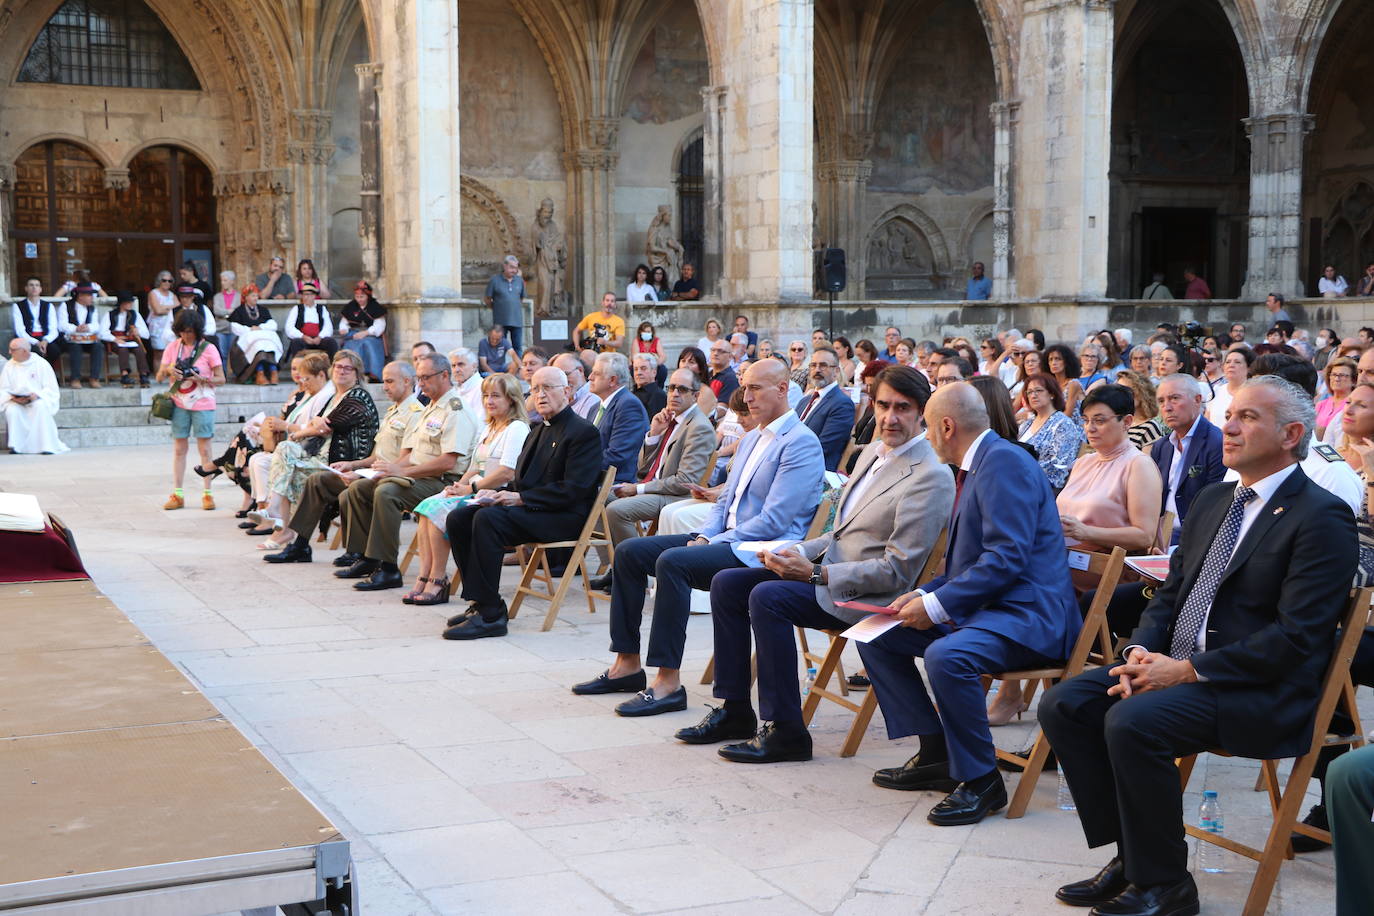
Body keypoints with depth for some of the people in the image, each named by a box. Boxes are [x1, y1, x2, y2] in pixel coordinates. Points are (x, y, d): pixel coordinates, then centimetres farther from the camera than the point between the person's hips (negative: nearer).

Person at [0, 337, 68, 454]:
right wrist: (13, 398, -16)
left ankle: (47, 447, -32)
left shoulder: (41, 364, -3)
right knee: (11, 410, -31)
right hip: (17, 402, 2)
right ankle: (16, 446, -24)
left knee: (41, 406, -36)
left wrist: (37, 395, -23)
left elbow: (52, 389, -6)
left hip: (38, 400, -2)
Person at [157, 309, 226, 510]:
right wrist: (167, 370, -15)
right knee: (179, 449, 4)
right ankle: (177, 494, 8)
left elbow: (221, 379, -3)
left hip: (202, 404, -3)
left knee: (204, 449, -1)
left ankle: (207, 494, 3)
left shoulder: (208, 348, -3)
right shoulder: (172, 348, 6)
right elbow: (159, 377, 7)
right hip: (179, 404, 3)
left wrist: (202, 379, -19)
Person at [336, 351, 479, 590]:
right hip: (416, 476, 11)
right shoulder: (431, 407, 22)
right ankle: (366, 558, 7)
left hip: (442, 481, -11)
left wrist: (403, 471, -20)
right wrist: (390, 468, 0)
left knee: (386, 492, -33)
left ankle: (388, 569, -30)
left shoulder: (456, 410, -12)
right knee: (357, 490, 5)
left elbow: (447, 462, -22)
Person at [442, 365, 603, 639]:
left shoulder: (584, 432, -7)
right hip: (529, 511, 9)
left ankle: (490, 614, -28)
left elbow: (572, 490, -17)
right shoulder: (539, 430, 22)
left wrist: (521, 498, -18)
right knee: (458, 518, -7)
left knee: (488, 518, -30)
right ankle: (480, 602, -3)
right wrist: (498, 493, 2)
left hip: (564, 517, -9)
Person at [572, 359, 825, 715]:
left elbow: (774, 521, -20)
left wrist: (714, 542, -16)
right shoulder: (752, 439, 20)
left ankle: (669, 682, -28)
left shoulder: (800, 443, -12)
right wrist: (703, 536, 2)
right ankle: (627, 665, 3)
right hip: (727, 538, 10)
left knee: (672, 561, -31)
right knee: (630, 551, 0)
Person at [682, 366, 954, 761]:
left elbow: (896, 571, -20)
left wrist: (816, 573, -20)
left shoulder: (931, 476, -16)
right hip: (828, 566, 10)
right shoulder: (873, 452, 14)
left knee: (767, 597, -28)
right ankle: (734, 711, 8)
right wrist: (799, 552, 2)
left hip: (867, 595, -10)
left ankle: (786, 732, -19)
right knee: (726, 583, 2)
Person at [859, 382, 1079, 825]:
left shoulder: (1004, 461, -16)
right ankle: (935, 752, 10)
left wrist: (937, 605, -22)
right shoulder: (973, 468, 17)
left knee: (945, 656, -36)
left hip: (1023, 614, -11)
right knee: (876, 637, 9)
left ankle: (981, 780, -17)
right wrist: (925, 594, 6)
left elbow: (1007, 557, -25)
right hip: (979, 607, 11)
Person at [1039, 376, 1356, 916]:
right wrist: (1140, 653, -5)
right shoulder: (1211, 502, 16)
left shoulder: (1322, 517, -11)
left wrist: (1188, 670, -19)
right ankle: (1131, 856, -1)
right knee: (1063, 704, -9)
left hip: (1260, 690, -8)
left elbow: (1296, 638, -18)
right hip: (1175, 664, 8)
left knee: (1132, 720, -31)